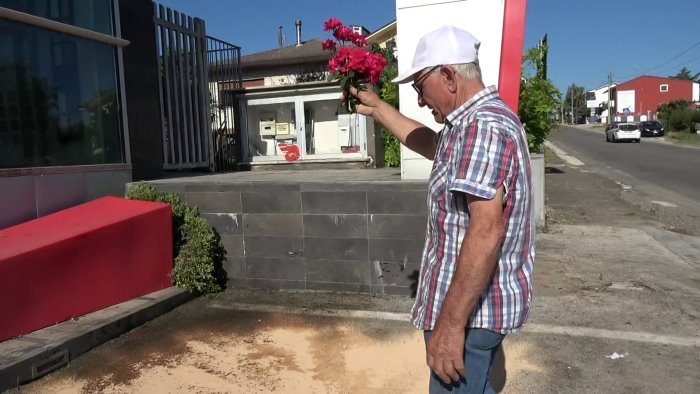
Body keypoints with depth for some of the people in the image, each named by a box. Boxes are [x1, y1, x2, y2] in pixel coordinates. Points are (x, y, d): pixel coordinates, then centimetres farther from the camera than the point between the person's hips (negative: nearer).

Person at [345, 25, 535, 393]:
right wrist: (376, 108, 27)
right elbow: (431, 144, 29)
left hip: (470, 308, -11)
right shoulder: (477, 122, 12)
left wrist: (450, 323, -29)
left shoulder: (483, 127, -23)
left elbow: (487, 230, -30)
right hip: (478, 300, 11)